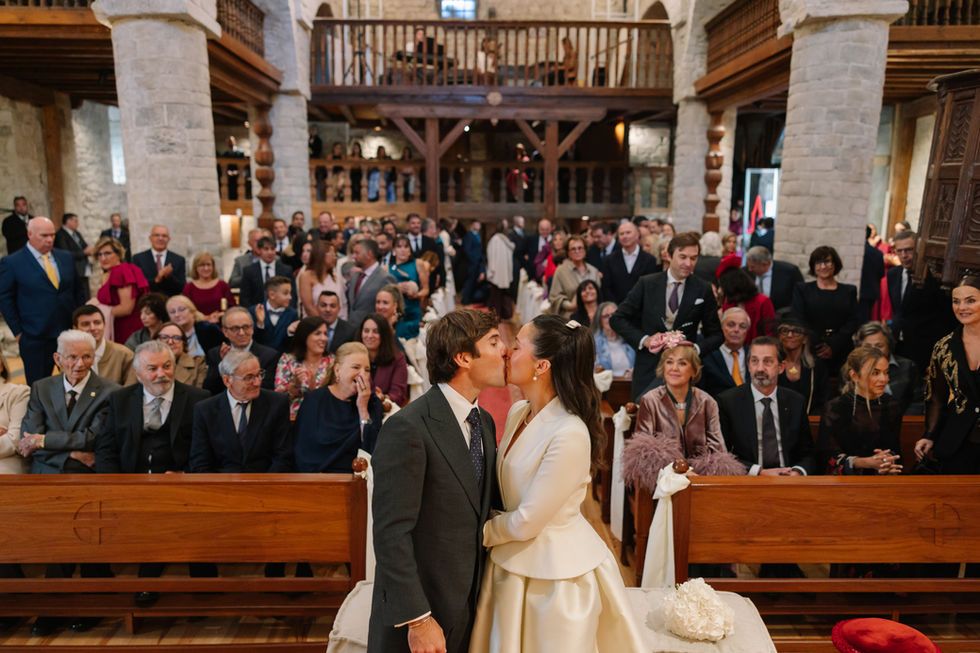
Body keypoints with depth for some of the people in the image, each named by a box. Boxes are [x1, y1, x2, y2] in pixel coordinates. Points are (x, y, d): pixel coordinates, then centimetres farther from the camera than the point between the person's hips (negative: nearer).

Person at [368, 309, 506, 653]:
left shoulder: (484, 422, 5)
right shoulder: (407, 428, -21)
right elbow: (391, 532, -22)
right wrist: (417, 620, -21)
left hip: (469, 600, 7)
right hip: (417, 608, -7)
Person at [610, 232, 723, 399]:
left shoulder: (703, 291, 1)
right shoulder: (647, 284, -1)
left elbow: (716, 335, 7)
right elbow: (617, 319, 2)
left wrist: (696, 348, -13)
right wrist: (644, 340, -11)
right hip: (648, 371, 0)